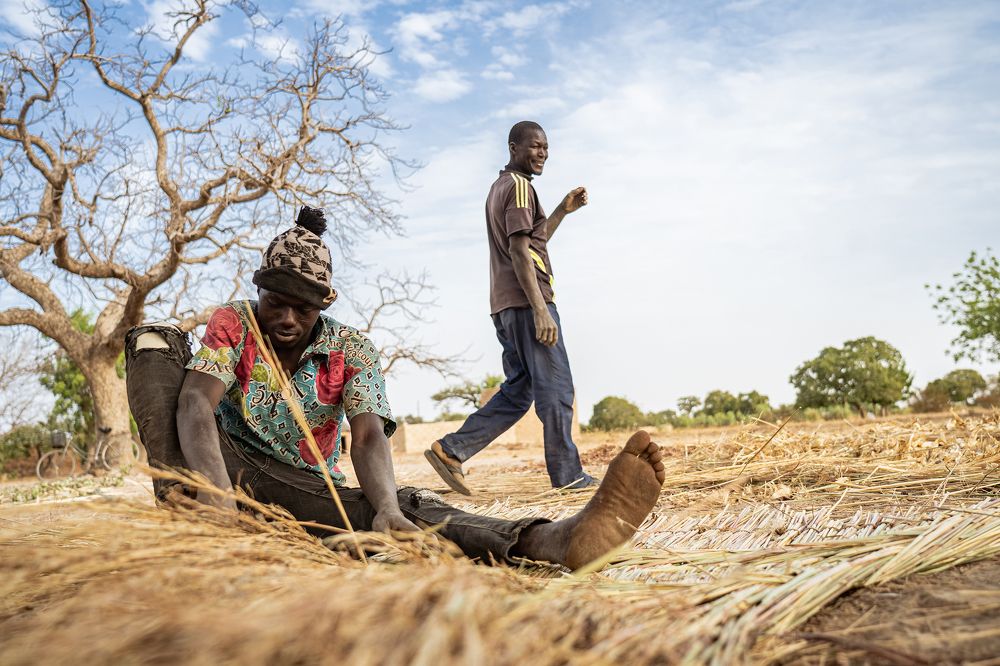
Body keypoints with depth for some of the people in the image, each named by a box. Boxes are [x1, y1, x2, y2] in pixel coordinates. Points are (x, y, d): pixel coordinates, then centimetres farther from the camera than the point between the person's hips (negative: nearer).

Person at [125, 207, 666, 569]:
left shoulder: (350, 350, -6)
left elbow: (369, 438, -21)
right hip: (225, 467, 1)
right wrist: (216, 493, -47)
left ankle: (548, 541, -55)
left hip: (305, 490, 0)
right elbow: (195, 403, -25)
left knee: (403, 505, -33)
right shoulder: (232, 324, -7)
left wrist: (386, 508, -45)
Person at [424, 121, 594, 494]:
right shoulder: (519, 186, -6)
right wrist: (541, 310, -22)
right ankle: (567, 475, 1)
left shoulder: (499, 187, 24)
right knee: (555, 388, -4)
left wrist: (564, 210, 27)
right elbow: (519, 252, -17)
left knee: (517, 392, 11)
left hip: (505, 307, 10)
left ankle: (451, 450, 5)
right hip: (526, 301, -10)